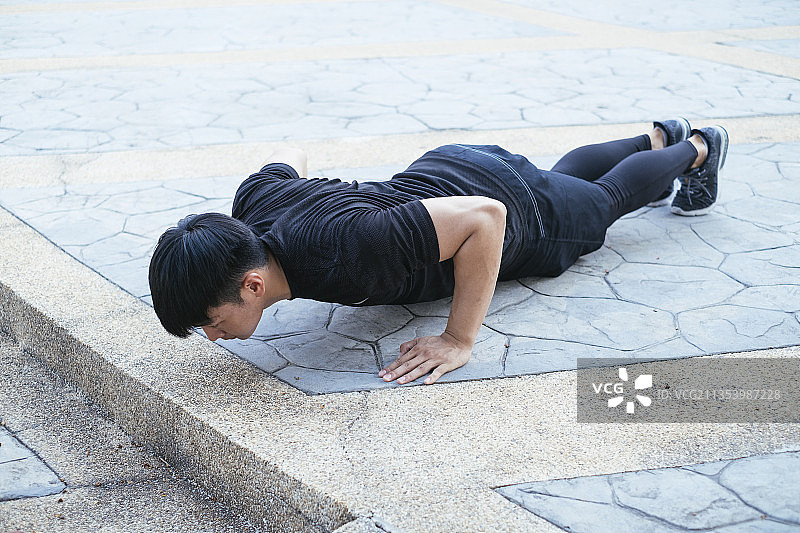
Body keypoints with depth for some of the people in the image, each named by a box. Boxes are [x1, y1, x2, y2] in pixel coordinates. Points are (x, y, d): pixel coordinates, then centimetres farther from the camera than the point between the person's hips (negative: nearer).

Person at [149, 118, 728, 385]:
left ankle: (699, 148, 56)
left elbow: (484, 216, -44)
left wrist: (460, 340, -41)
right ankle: (660, 136, 63)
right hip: (440, 166, 6)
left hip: (515, 212, -6)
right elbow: (291, 154, -2)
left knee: (607, 196, 27)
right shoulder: (252, 203, -26)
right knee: (564, 173, 36)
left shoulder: (344, 253, -49)